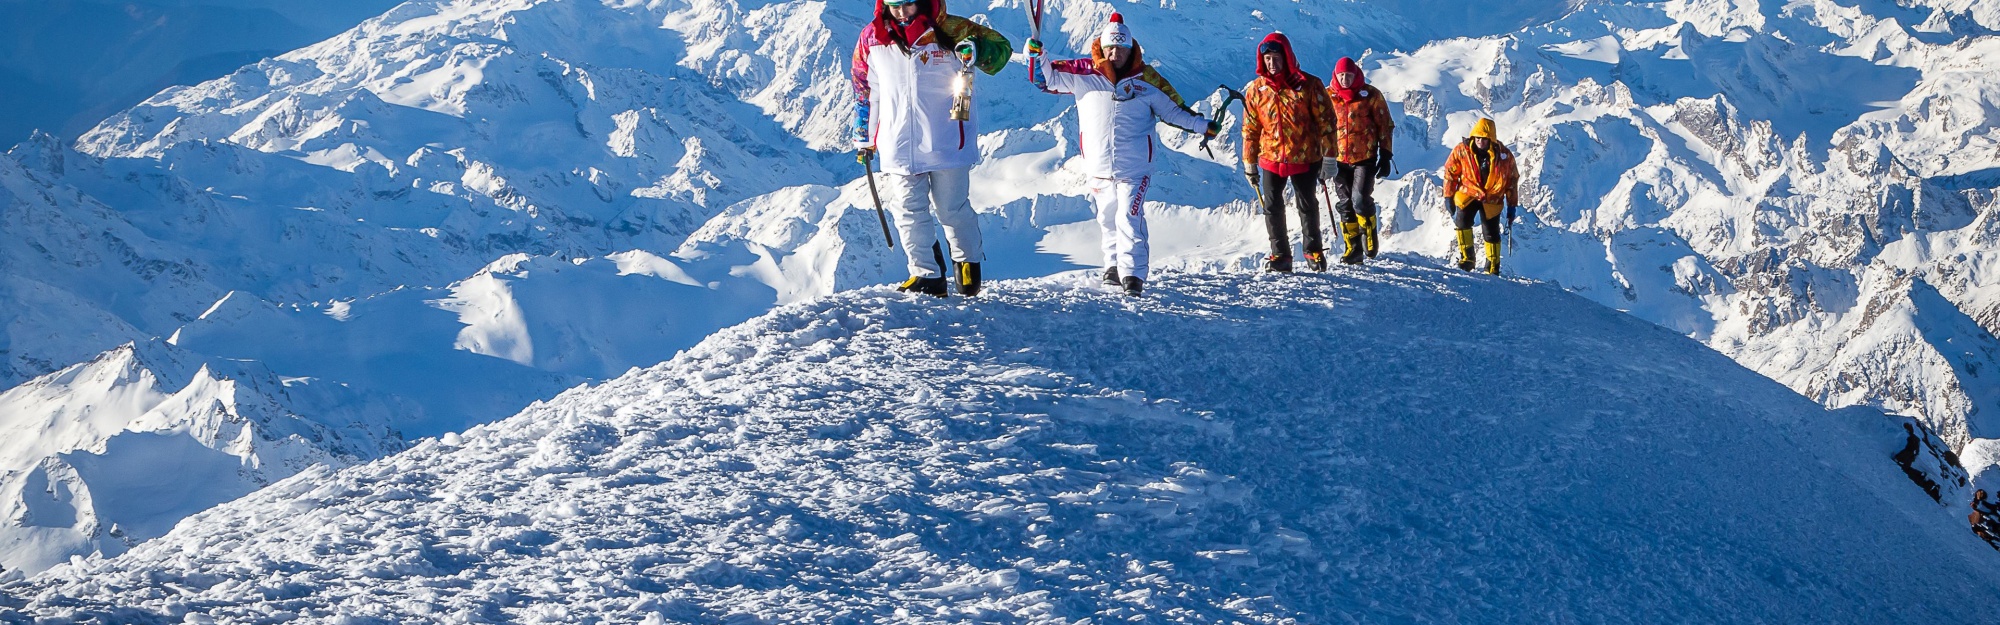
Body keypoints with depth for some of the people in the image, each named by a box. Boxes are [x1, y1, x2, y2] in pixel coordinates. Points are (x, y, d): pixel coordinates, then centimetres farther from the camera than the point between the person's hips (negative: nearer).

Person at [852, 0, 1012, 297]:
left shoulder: (948, 30, -6)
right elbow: (864, 89, 15)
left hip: (946, 143, -2)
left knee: (953, 210, 8)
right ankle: (927, 275, 7)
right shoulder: (872, 38, 2)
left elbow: (1000, 47, -1)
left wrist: (977, 50, -24)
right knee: (909, 212, -1)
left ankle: (969, 261, 31)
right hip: (898, 146, 2)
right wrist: (863, 136, 18)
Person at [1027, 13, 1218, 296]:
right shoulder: (1083, 75, 2)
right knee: (1108, 220, 11)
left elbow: (1172, 110, 12)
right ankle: (1114, 266, 26)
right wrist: (1036, 56, -8)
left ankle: (1132, 275, -14)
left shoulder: (1146, 80, 3)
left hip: (1134, 169, -2)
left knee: (1129, 220, -13)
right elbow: (1046, 78, 8)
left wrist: (1203, 126, 10)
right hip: (1099, 168, 2)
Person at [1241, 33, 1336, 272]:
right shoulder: (1256, 90, 0)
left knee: (1308, 207, 9)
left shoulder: (1308, 85, -8)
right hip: (1271, 159, 2)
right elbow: (1250, 129, 7)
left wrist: (1328, 156, -6)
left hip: (1304, 159, -2)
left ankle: (1314, 252, 26)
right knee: (1272, 208, 1)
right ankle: (1280, 256, 12)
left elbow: (1325, 120, -4)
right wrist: (1249, 163, 7)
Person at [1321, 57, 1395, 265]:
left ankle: (1370, 233, 11)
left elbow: (1386, 125, 3)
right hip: (1339, 159, 3)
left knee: (1360, 199, -15)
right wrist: (1321, 159, 10)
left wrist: (1385, 156, -1)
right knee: (1345, 205, 2)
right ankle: (1353, 248, 10)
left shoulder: (1370, 95, -1)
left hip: (1365, 157, -3)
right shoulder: (1328, 96, 4)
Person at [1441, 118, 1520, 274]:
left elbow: (1512, 179, 0)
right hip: (1468, 193, 0)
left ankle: (1492, 269, 18)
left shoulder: (1504, 155, -11)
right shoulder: (1462, 150, -12)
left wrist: (1512, 206, 1)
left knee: (1491, 232, 1)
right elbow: (1450, 173, 0)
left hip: (1492, 198, 1)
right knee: (1462, 219, -26)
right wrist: (1449, 197, -1)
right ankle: (1466, 257, -13)